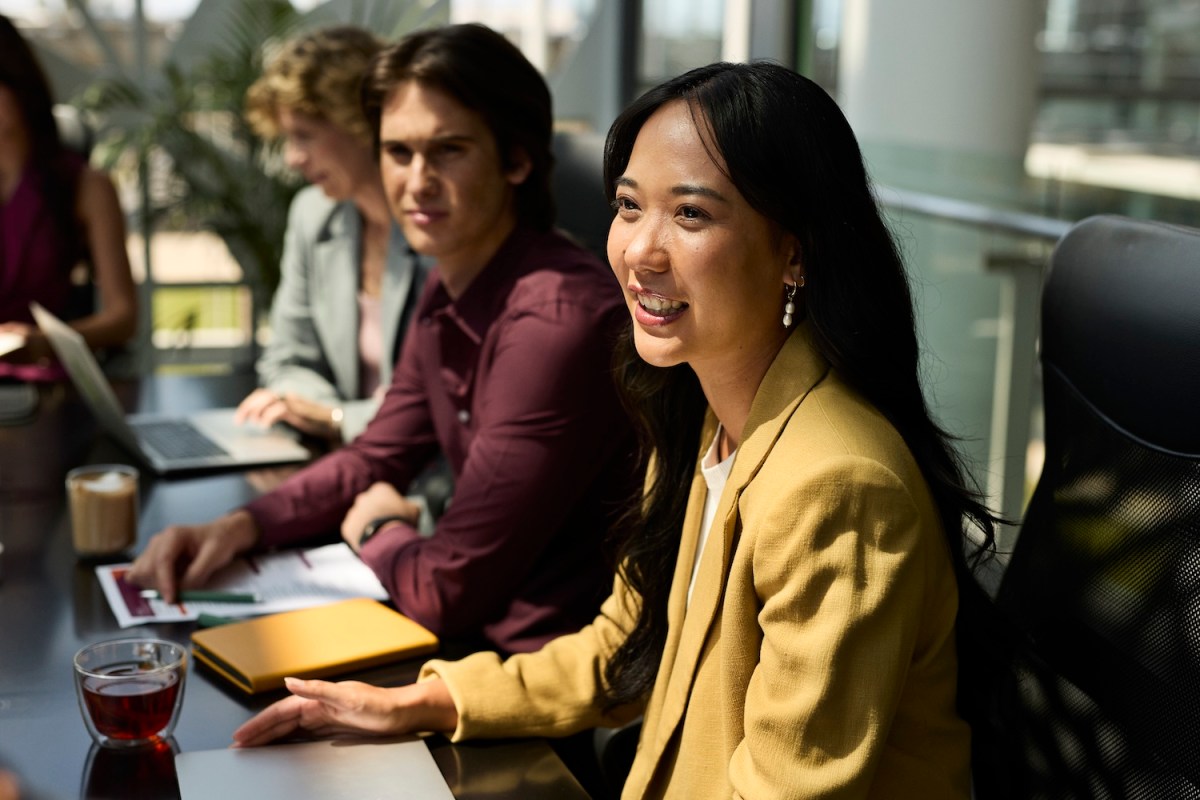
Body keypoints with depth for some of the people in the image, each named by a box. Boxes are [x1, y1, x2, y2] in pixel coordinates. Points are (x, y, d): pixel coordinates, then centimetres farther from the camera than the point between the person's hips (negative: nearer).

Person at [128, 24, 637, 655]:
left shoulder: (554, 321, -27)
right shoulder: (447, 294, 4)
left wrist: (377, 530, -2)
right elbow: (378, 459, 17)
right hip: (490, 637, 8)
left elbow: (444, 594, -24)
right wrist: (239, 527, 1)